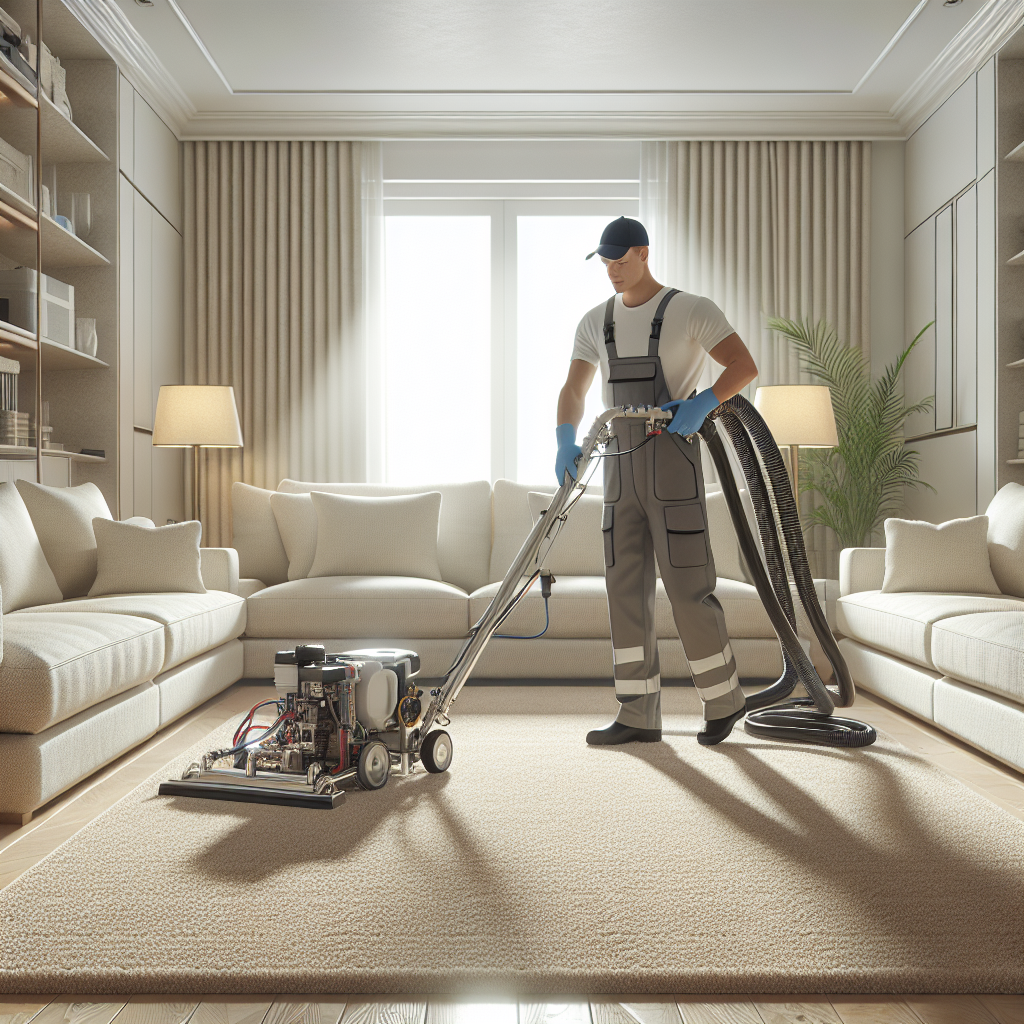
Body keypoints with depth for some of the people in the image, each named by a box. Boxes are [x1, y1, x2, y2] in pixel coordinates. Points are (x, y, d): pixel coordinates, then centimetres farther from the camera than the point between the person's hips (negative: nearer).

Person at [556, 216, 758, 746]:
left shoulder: (691, 310, 0)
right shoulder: (595, 321, 15)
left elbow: (745, 366, -6)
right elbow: (573, 390, 9)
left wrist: (701, 403, -24)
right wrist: (565, 442, -11)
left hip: (672, 462, -5)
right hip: (620, 467, 6)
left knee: (687, 587, -5)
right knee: (625, 587, 3)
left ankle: (724, 699, 15)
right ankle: (638, 714, 10)